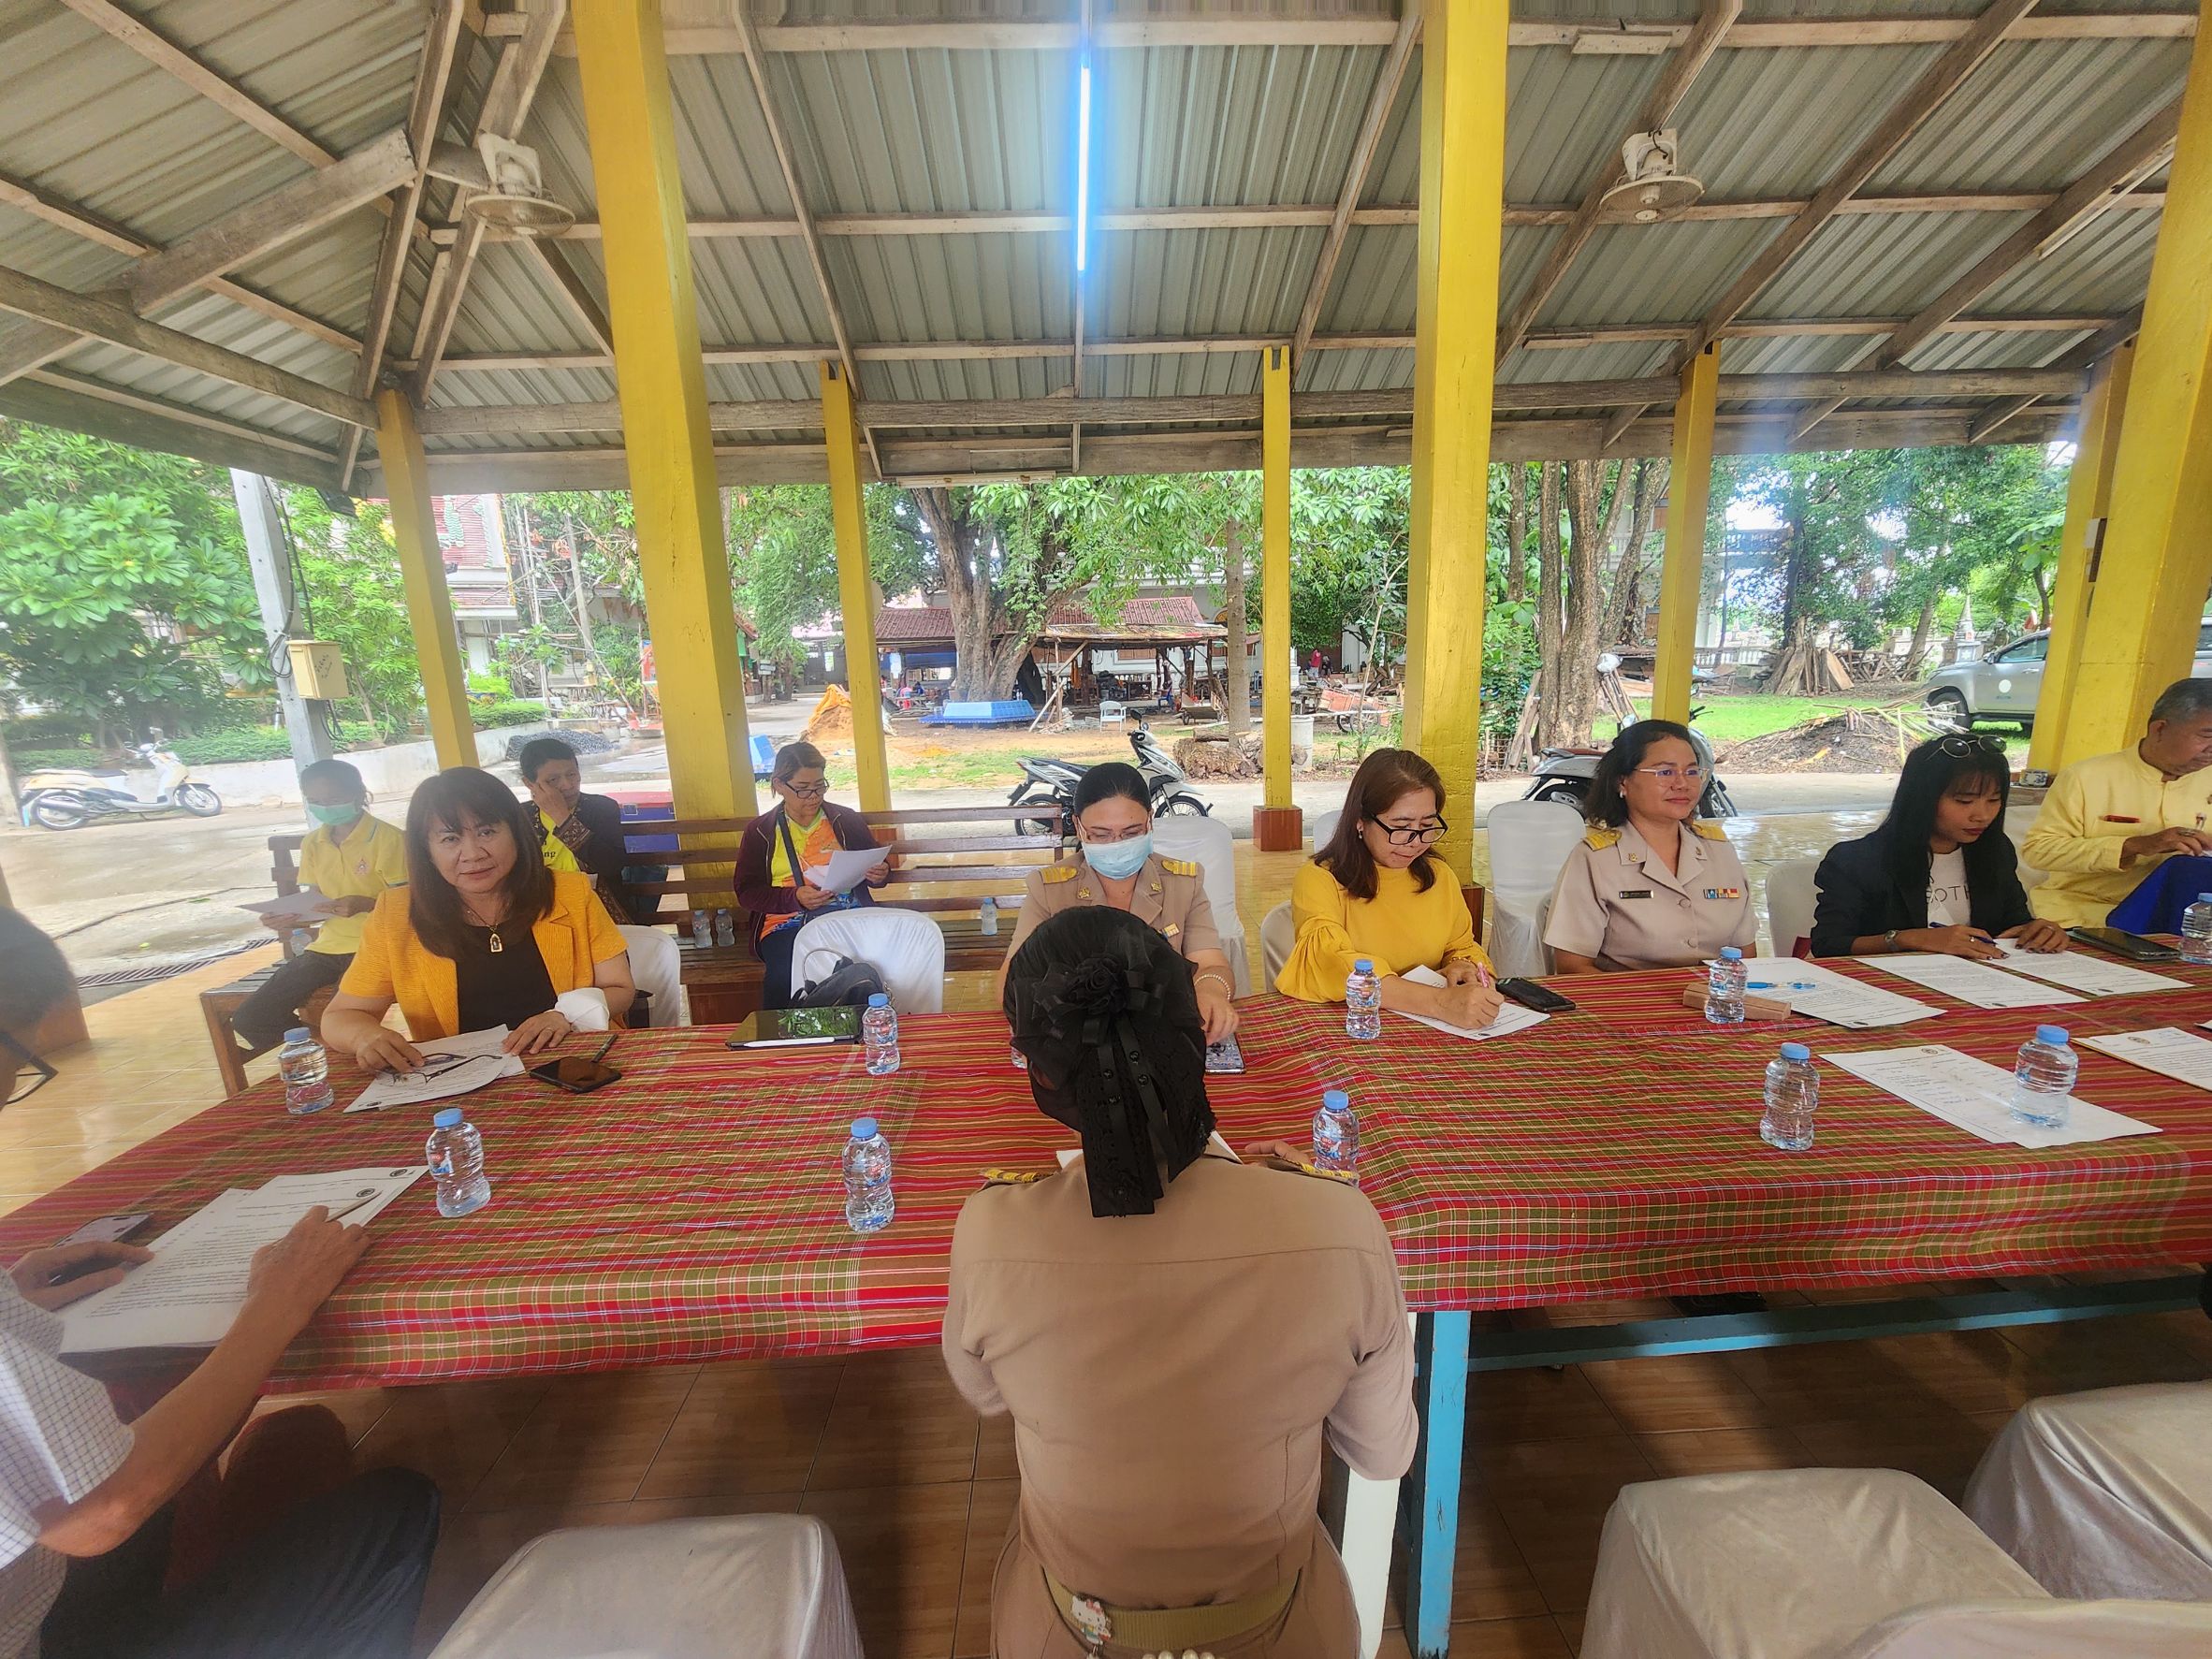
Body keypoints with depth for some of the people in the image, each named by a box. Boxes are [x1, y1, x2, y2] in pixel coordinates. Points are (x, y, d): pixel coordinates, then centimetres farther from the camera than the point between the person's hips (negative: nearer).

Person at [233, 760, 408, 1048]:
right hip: (326, 946, 7)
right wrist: (292, 918, -4)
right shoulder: (312, 843, 11)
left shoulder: (387, 839, -9)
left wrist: (365, 904, -26)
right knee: (248, 1019, -4)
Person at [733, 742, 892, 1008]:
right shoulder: (759, 832, 11)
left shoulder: (846, 819, 13)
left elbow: (880, 862, 23)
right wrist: (794, 897, -10)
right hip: (787, 922, 0)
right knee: (785, 979, -32)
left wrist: (880, 874, -2)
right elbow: (746, 892, 7)